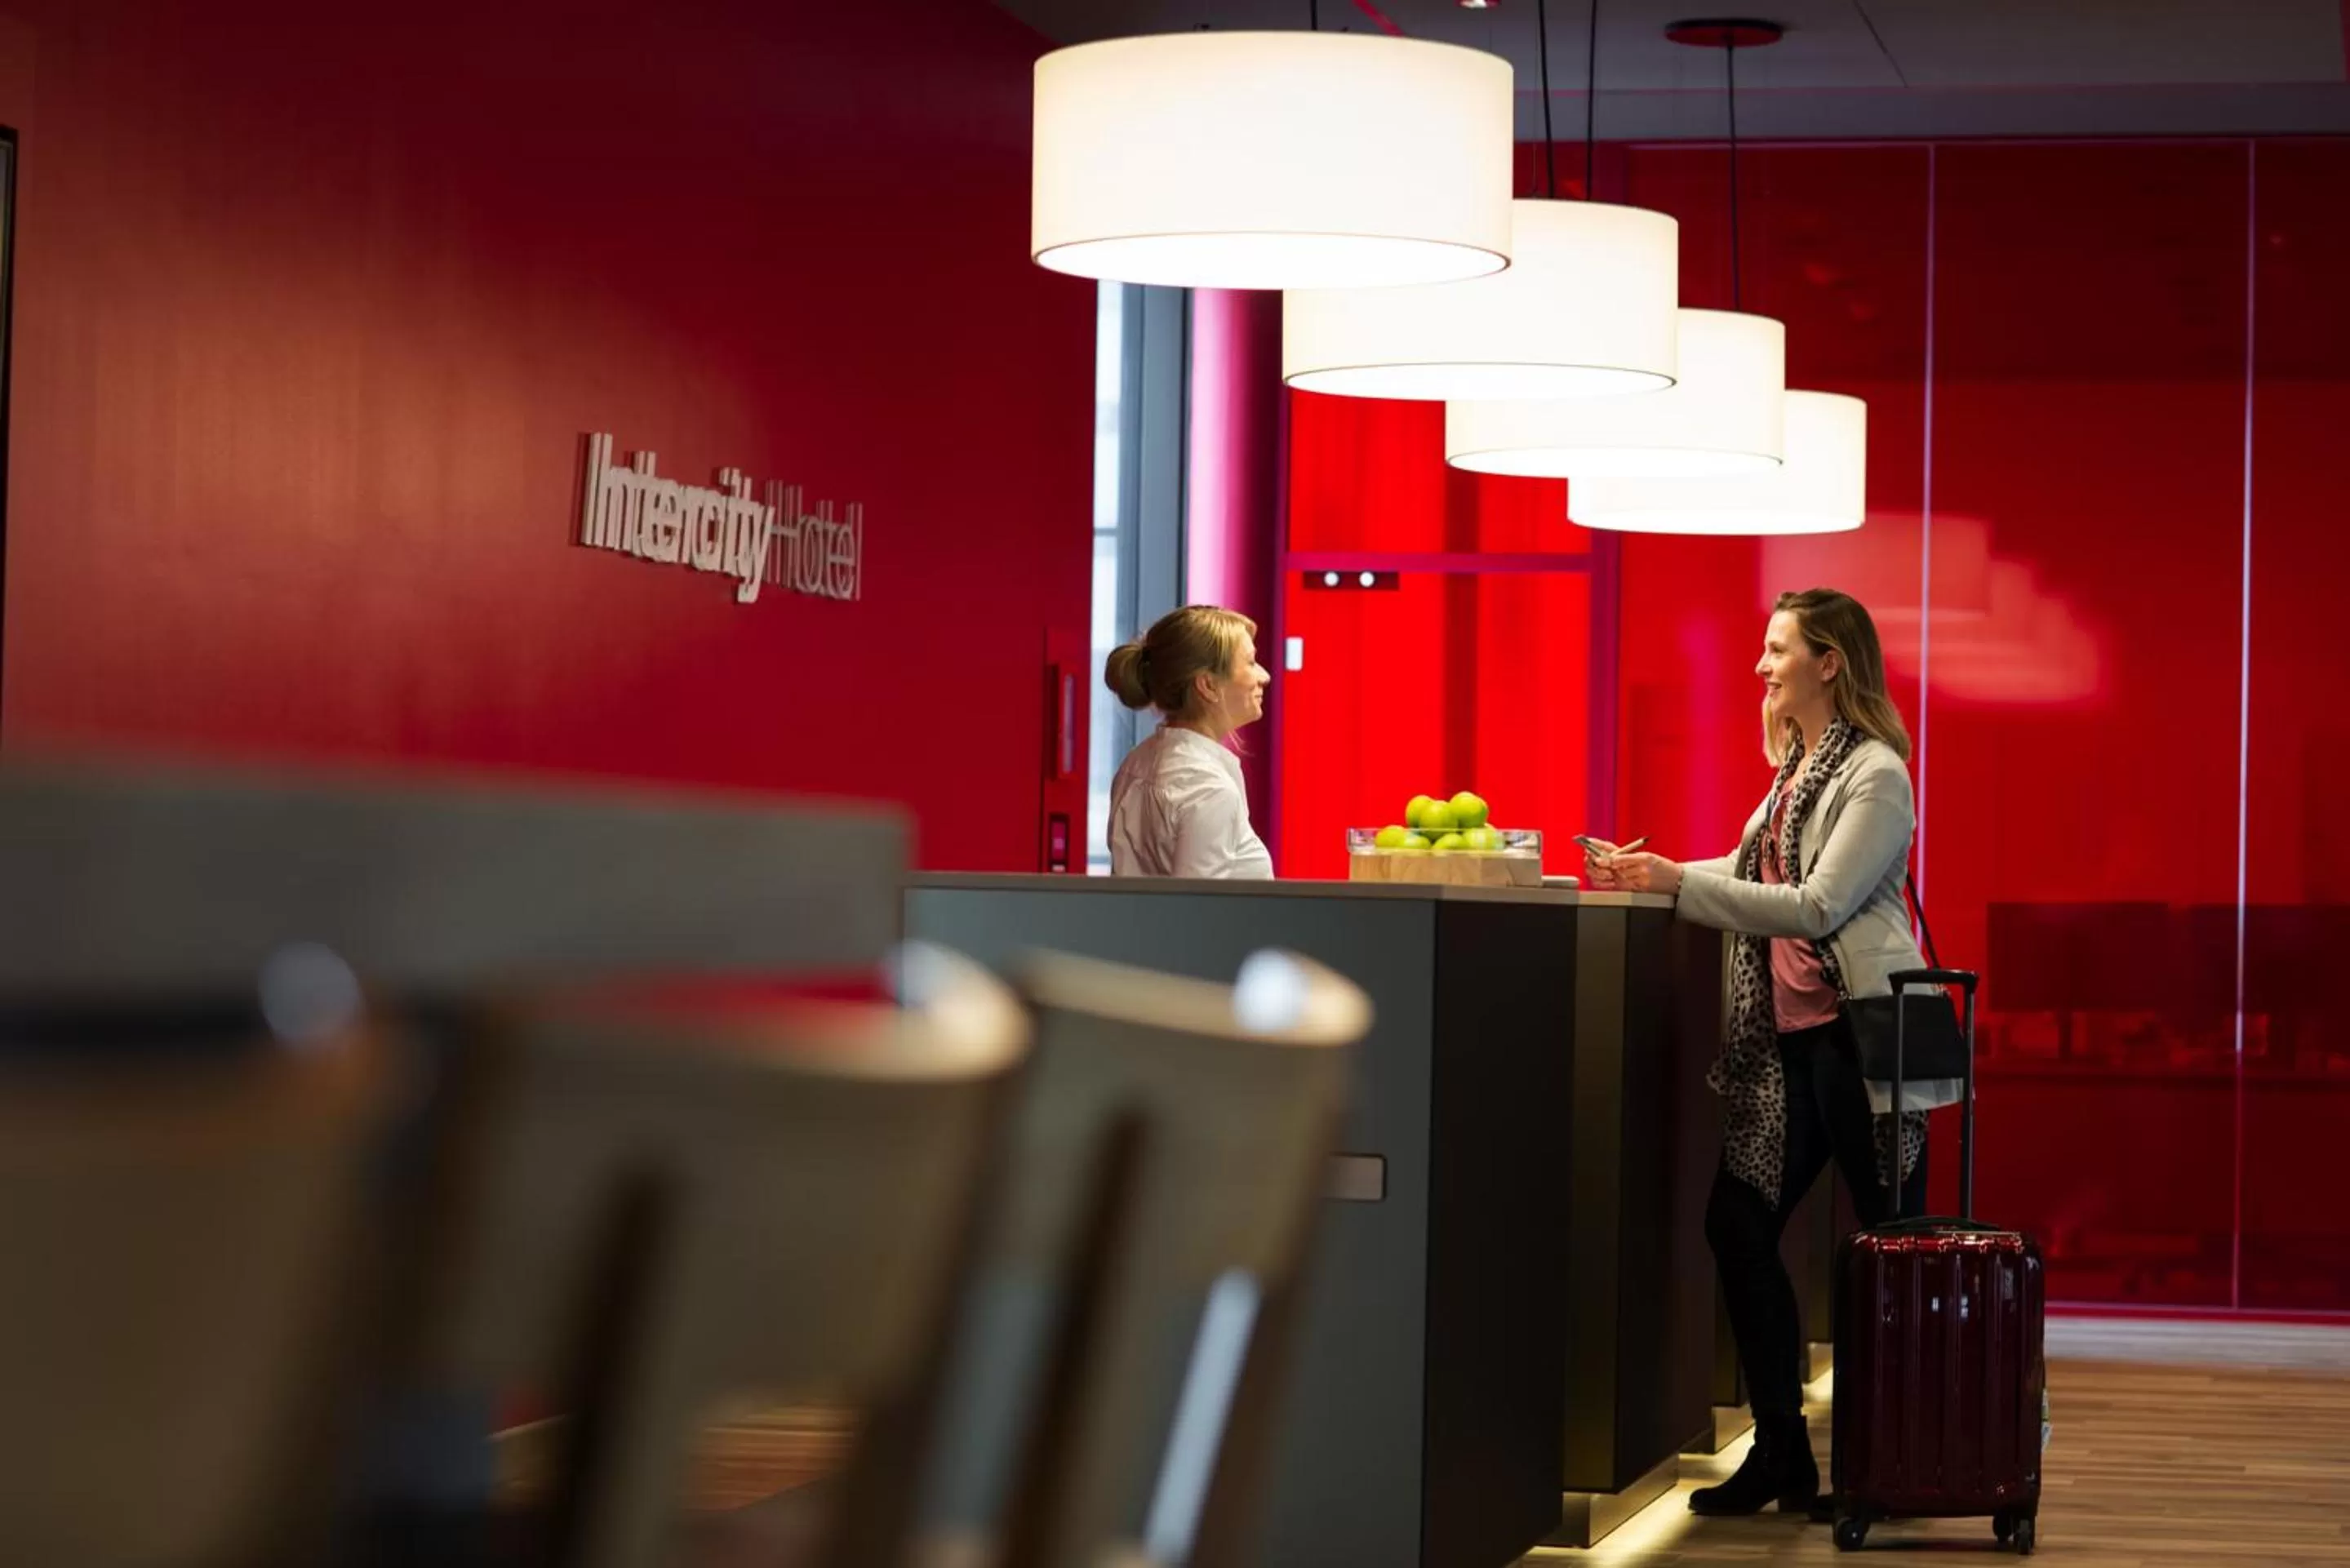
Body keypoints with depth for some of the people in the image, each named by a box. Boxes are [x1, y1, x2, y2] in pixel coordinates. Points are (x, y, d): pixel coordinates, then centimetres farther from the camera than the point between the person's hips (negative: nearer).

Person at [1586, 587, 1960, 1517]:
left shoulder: (1875, 775, -11)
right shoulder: (1798, 768, 16)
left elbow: (1815, 905, -19)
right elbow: (1758, 880, 21)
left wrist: (1679, 884, -17)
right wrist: (1648, 874, 10)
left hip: (1858, 1033, -9)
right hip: (1788, 1036, 9)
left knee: (1889, 1244, -1)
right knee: (1738, 1223, 3)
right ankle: (1781, 1453, 10)